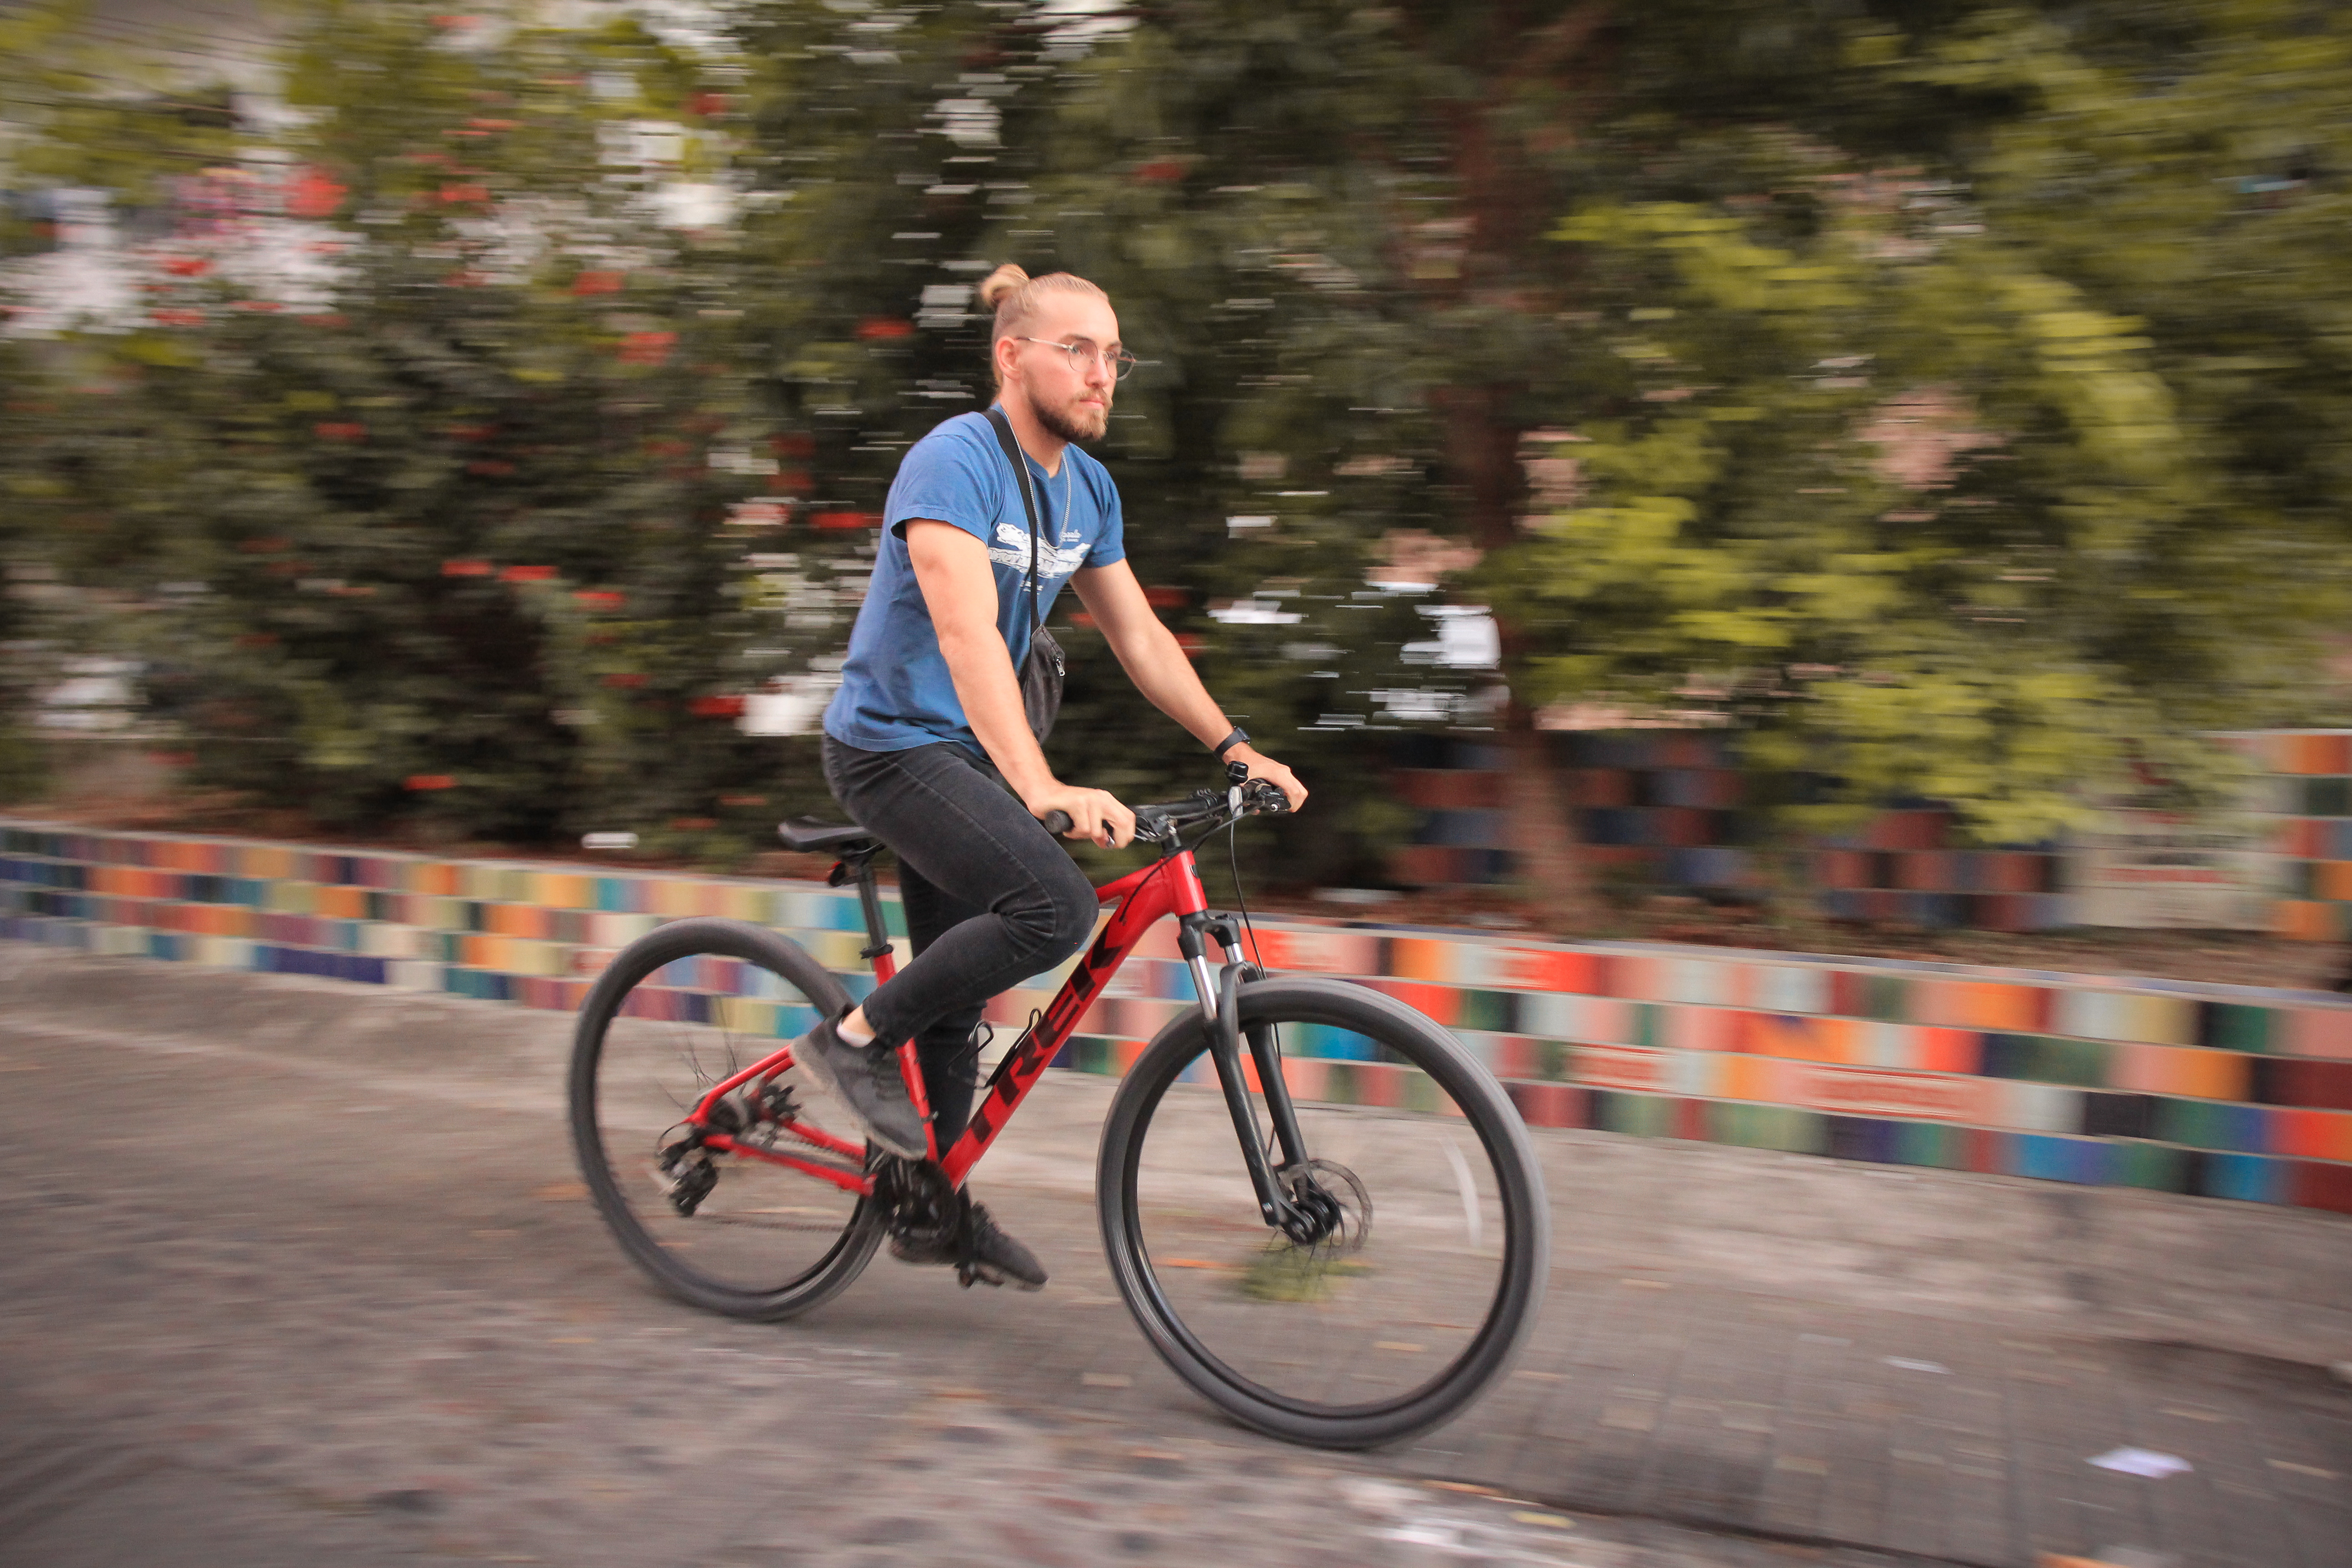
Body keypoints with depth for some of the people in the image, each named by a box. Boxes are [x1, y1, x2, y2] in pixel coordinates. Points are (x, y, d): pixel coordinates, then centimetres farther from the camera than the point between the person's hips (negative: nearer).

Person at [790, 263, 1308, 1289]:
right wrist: (1042, 789, -42)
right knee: (1056, 908, -25)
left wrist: (1235, 748, 3)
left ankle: (939, 1213, 28)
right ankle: (855, 1040, -6)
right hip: (891, 745, -8)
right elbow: (966, 632, -32)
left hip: (964, 750, 8)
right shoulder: (954, 461, -19)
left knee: (957, 996, 13)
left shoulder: (1087, 488, 6)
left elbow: (1138, 636, 11)